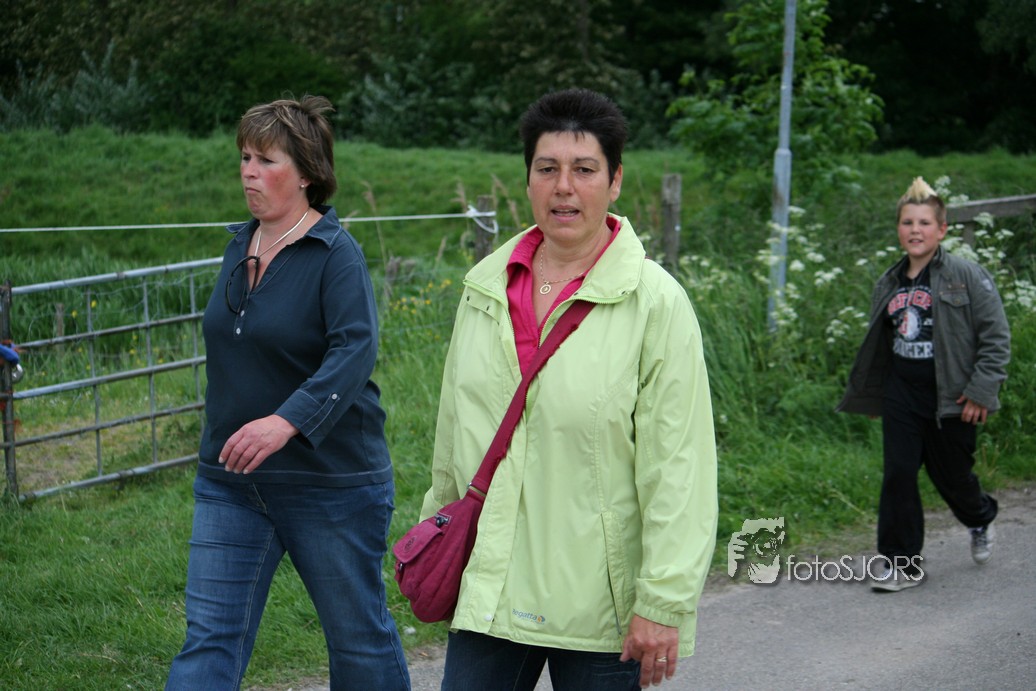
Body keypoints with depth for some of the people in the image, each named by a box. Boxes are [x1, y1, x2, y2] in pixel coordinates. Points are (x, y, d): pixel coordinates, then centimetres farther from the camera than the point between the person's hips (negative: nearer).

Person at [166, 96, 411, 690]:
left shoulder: (336, 253, -14)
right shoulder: (241, 246, 9)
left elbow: (355, 349, -27)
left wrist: (286, 421, -40)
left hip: (330, 479, -6)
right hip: (231, 482, 6)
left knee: (358, 632, 10)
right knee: (210, 638, 0)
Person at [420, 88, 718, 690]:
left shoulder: (656, 301, -8)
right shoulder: (486, 286, 8)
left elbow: (678, 466, -11)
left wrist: (664, 603, -14)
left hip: (601, 602, -4)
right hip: (489, 587, 4)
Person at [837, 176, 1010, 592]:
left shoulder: (967, 277, -8)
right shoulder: (890, 283, 8)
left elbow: (996, 337, -8)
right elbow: (877, 345, 19)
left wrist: (981, 391, -13)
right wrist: (869, 397, 21)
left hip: (950, 399, -4)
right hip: (902, 394, 4)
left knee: (951, 476, 7)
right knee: (898, 473, -4)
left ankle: (980, 519, 42)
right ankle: (902, 562, 6)